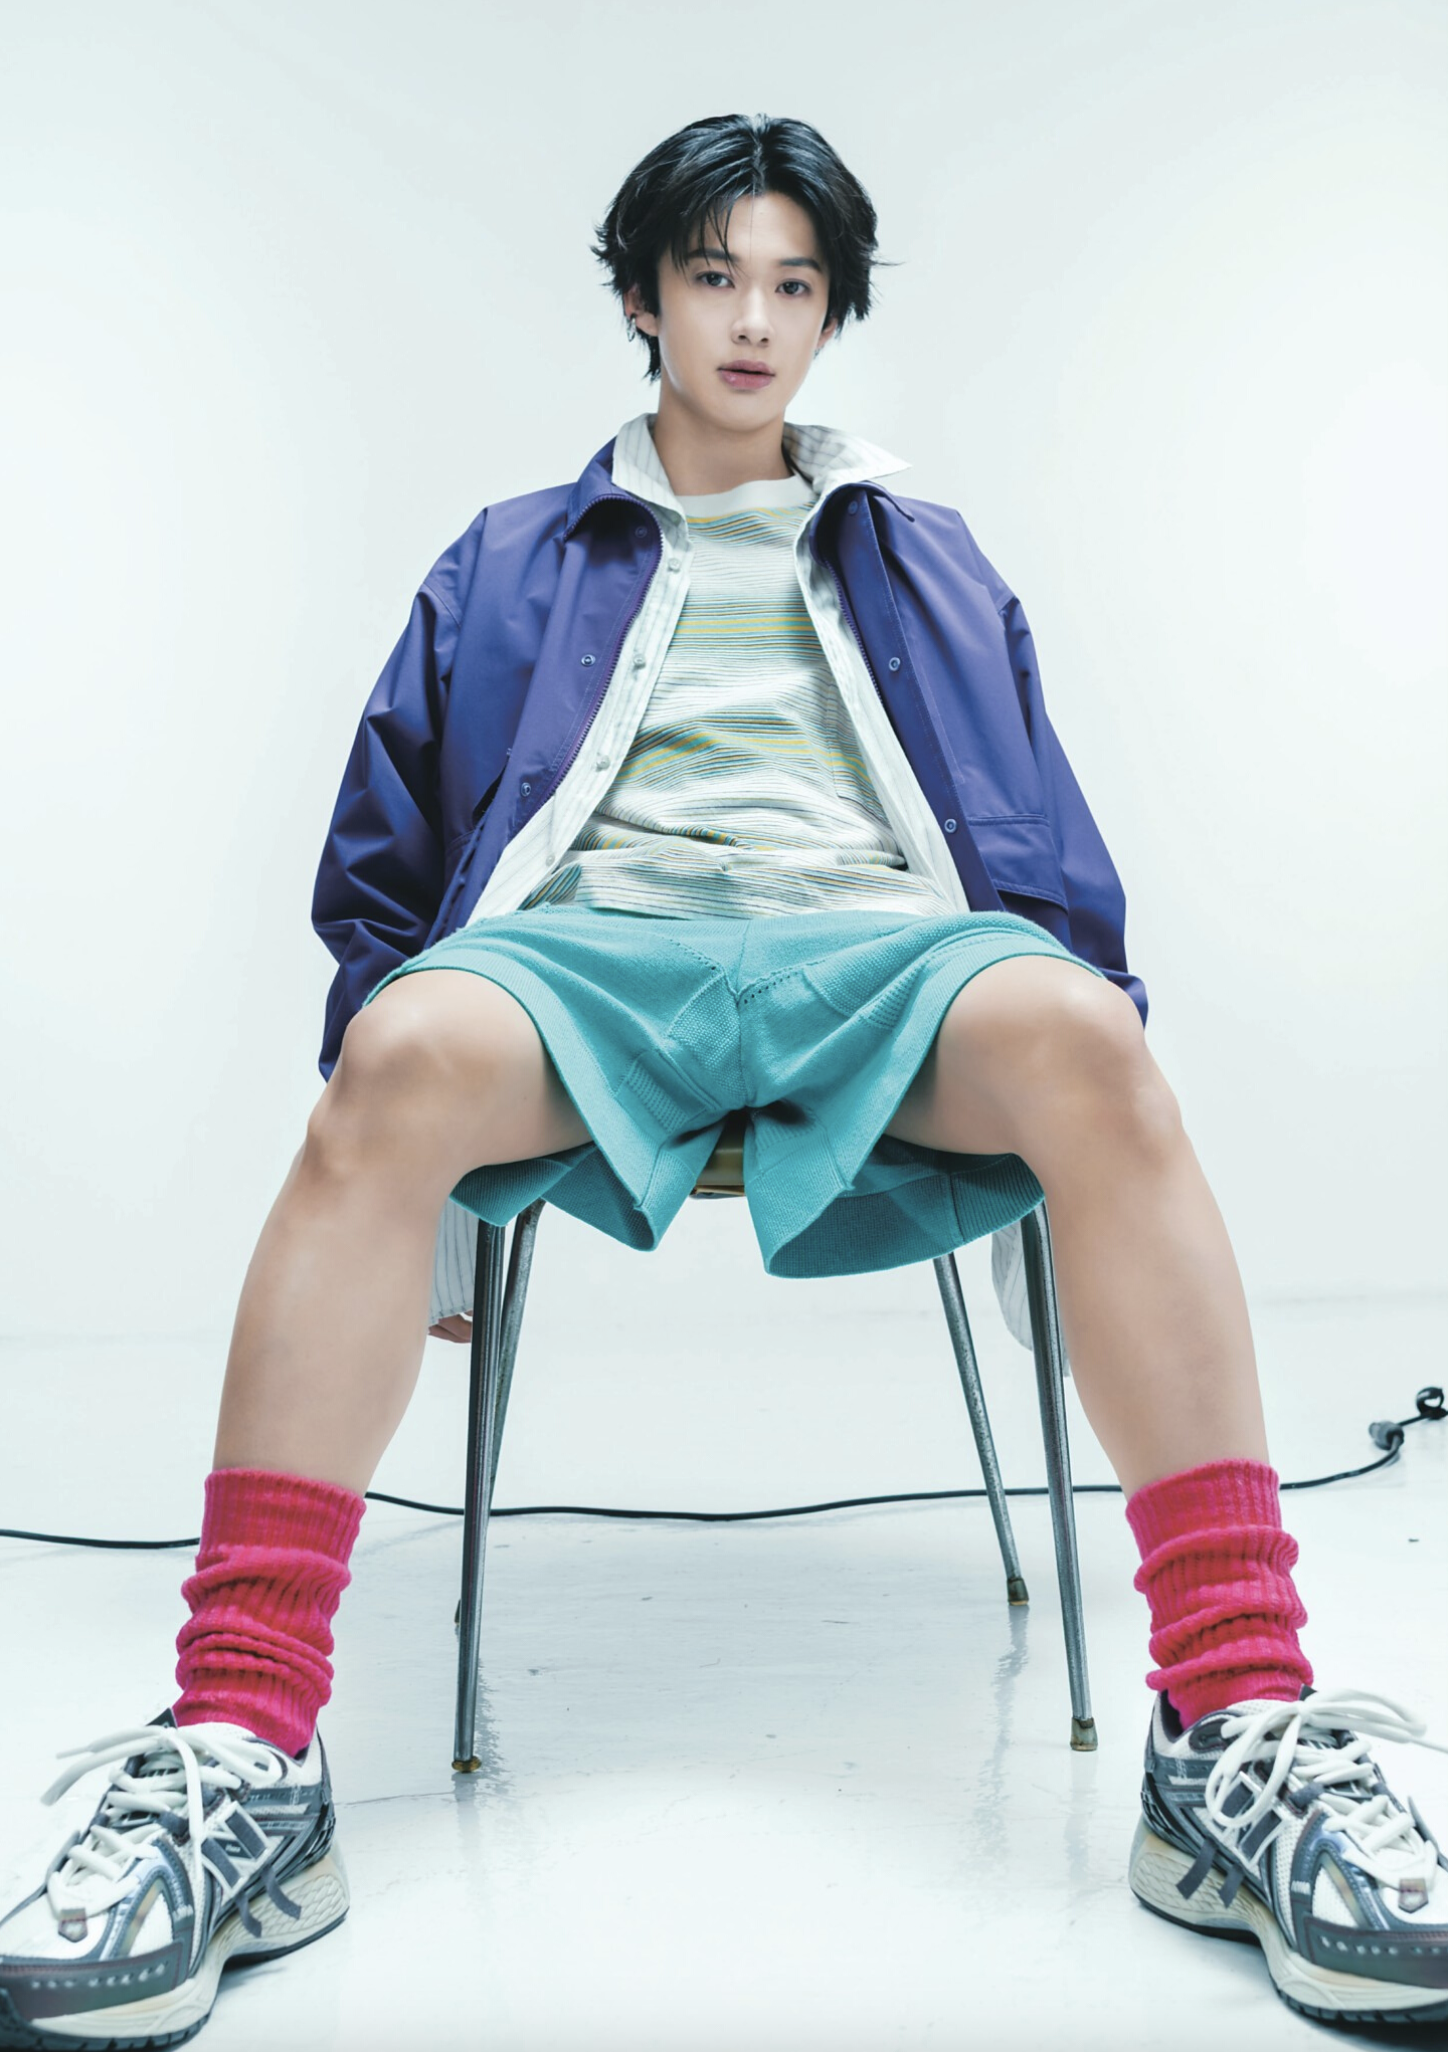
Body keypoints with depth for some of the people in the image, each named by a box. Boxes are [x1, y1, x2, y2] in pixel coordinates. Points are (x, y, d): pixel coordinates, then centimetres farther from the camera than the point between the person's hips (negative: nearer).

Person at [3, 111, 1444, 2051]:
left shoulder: (930, 563, 29)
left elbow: (1051, 858, 25)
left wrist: (1078, 1058, 5)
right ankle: (240, 1761, -36)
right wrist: (420, 1205, 5)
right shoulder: (509, 563, 26)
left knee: (1084, 1038, -35)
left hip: (885, 944, 1)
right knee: (402, 1056, -36)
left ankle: (1240, 1739, -35)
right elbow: (385, 871, 20)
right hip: (585, 941, 0)